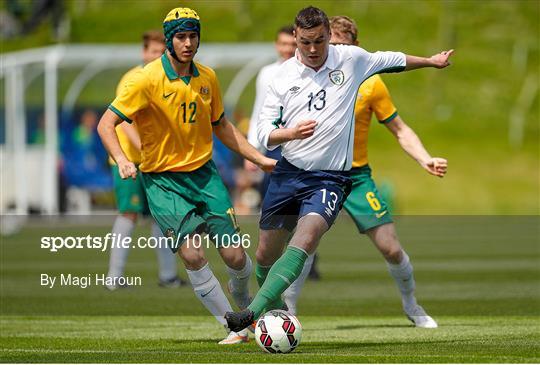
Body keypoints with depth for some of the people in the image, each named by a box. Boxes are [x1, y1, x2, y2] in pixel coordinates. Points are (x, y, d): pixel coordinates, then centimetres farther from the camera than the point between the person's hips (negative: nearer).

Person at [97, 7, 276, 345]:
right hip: (163, 179, -4)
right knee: (193, 256, -18)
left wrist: (259, 158, 14)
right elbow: (106, 123, -12)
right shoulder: (148, 80, -13)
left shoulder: (207, 77, 3)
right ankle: (233, 326, -2)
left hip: (204, 173, 4)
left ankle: (242, 298, 31)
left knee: (235, 256, -3)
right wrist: (122, 159, -29)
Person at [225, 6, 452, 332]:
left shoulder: (352, 59, -2)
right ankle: (274, 310, 36)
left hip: (330, 176, -3)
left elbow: (393, 60, 18)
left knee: (304, 241, -27)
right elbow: (265, 133, -1)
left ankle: (254, 312, -35)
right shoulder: (284, 75, -2)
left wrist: (432, 61, 30)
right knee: (266, 255, 8)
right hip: (288, 171, 3)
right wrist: (291, 133, -22)